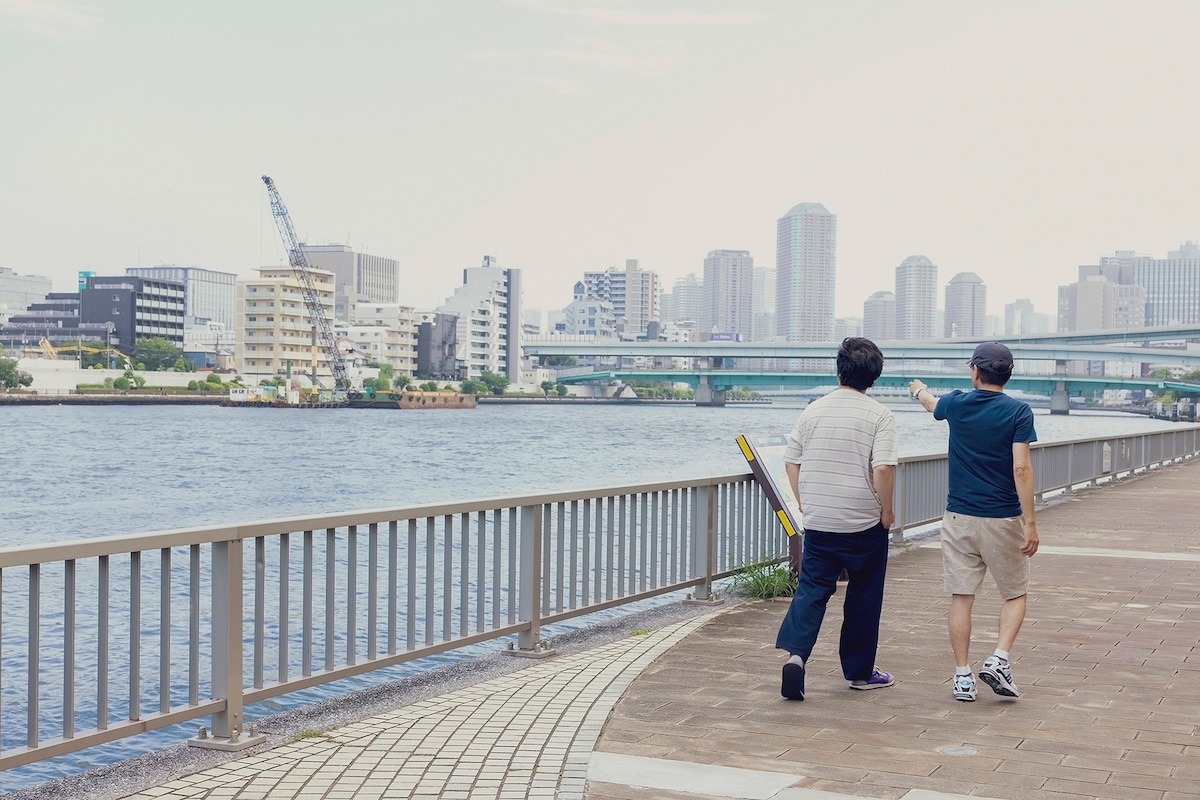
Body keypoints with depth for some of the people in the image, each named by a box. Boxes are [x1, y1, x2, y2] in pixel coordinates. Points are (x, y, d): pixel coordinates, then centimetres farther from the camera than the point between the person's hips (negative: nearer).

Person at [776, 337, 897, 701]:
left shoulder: (812, 410, 3)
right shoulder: (879, 416, -9)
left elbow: (791, 462, 7)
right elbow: (883, 469, -19)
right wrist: (887, 510, -5)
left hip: (818, 522, 3)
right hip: (864, 525, -2)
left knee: (811, 589, 6)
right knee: (863, 597, 12)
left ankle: (795, 652, -16)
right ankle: (860, 671, 21)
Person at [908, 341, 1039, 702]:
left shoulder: (956, 404, 2)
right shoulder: (1018, 412, -8)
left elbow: (932, 404, 27)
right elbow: (1021, 469, -15)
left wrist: (919, 390, 51)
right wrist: (1030, 523, -14)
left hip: (959, 516, 2)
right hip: (1003, 520, -2)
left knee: (961, 598, 5)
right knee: (1015, 595, 13)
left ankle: (963, 676, 6)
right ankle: (999, 659, -5)